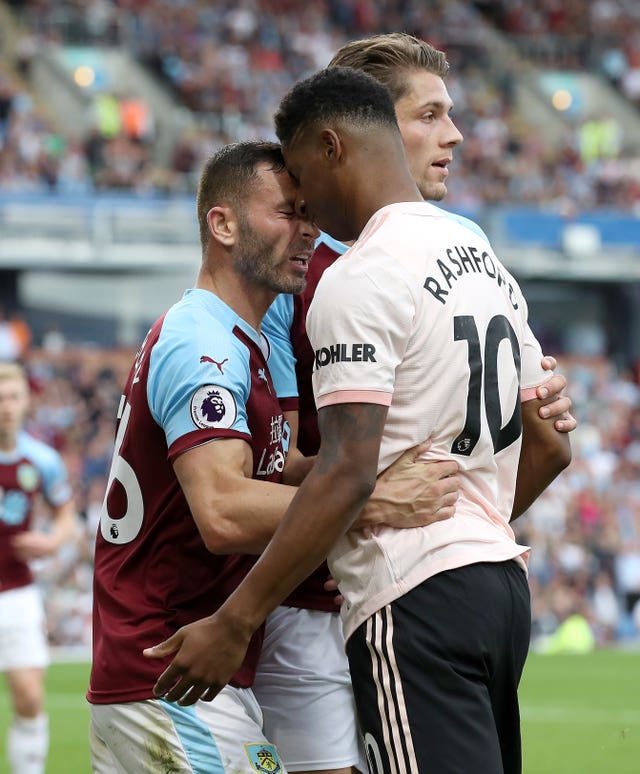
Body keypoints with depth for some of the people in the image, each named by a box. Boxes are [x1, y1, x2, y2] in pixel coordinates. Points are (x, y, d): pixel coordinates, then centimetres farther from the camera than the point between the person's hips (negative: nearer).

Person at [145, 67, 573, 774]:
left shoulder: (361, 279, -12)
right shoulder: (486, 259, 17)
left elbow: (348, 471, -20)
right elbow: (549, 448, 22)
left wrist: (234, 622, -19)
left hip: (416, 607, -10)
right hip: (504, 583, 10)